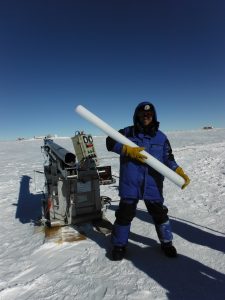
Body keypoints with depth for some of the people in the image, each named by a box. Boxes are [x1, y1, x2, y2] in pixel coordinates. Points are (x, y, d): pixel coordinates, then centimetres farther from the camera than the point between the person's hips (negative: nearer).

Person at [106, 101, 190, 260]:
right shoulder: (127, 132, 0)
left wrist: (180, 172, -13)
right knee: (125, 214, 6)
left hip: (153, 185, 2)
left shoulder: (161, 137, 5)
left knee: (159, 214, 15)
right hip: (130, 184, -2)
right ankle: (119, 245, 29)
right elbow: (110, 142, -10)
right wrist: (128, 150, -22)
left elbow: (168, 159, 3)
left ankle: (166, 242, 40)